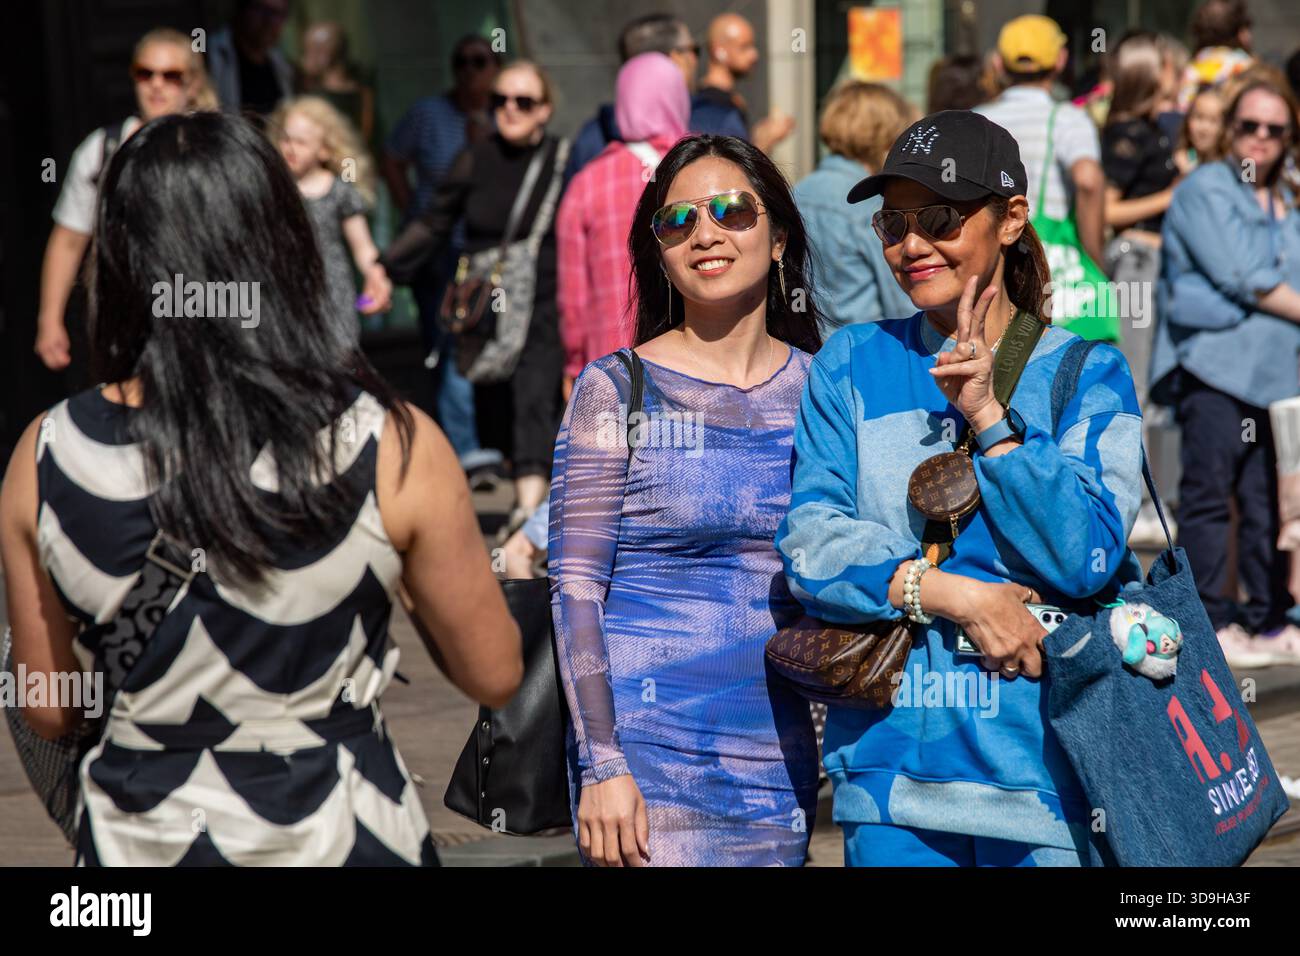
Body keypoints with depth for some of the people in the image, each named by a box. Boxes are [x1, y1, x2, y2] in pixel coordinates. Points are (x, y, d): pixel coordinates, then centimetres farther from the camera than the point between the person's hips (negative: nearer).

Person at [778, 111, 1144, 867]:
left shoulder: (1088, 377, 3)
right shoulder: (853, 365, 7)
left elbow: (1085, 559, -9)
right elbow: (811, 547, -3)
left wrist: (988, 416, -13)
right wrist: (953, 593, -15)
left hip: (1039, 759, -1)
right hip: (893, 757, 1)